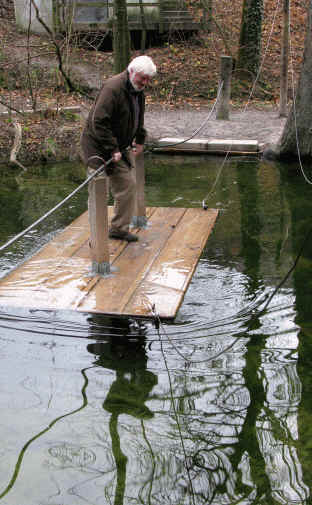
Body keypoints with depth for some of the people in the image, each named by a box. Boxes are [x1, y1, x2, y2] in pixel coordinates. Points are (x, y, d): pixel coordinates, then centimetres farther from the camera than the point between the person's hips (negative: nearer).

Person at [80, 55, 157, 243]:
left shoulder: (138, 90, 6)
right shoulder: (113, 88, -24)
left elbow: (138, 119, 25)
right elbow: (99, 122, -28)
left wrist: (140, 140, 18)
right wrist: (112, 149, -26)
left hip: (121, 147, 9)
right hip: (98, 146, -9)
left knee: (128, 185, 9)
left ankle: (119, 228, 22)